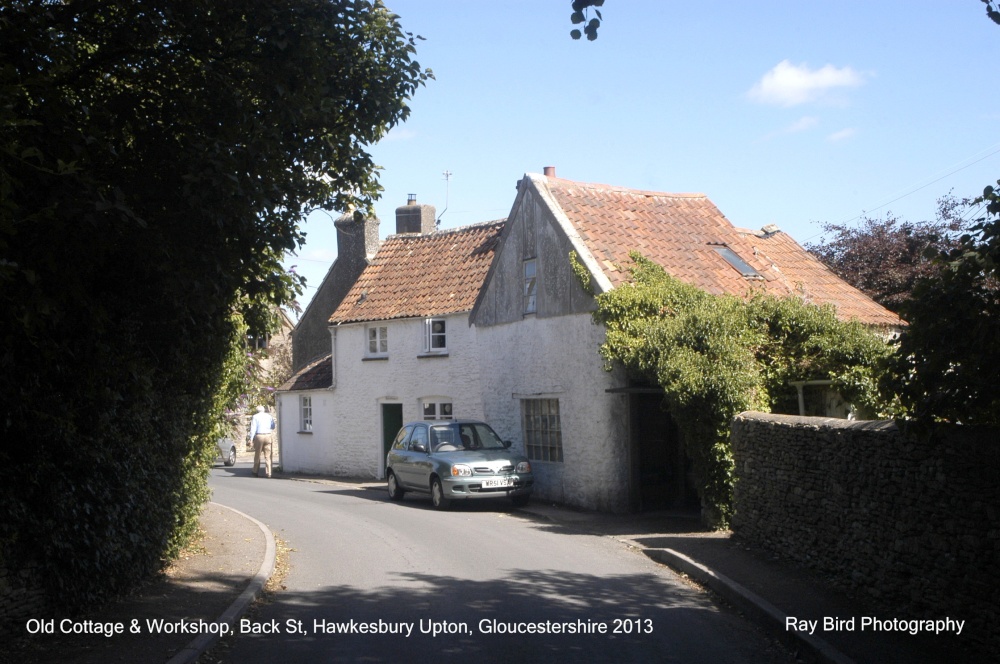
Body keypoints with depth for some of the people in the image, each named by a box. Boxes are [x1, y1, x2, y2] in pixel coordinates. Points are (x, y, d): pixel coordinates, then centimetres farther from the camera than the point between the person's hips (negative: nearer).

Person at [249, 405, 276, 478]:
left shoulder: (255, 417, 2)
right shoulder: (269, 416, 11)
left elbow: (253, 428, -4)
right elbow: (273, 426, 14)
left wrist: (251, 438, -5)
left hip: (259, 436, -2)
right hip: (268, 436, 2)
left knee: (257, 455, 9)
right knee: (267, 456, 5)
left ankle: (256, 472, 14)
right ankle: (268, 473, -1)